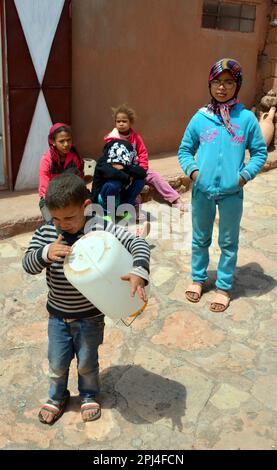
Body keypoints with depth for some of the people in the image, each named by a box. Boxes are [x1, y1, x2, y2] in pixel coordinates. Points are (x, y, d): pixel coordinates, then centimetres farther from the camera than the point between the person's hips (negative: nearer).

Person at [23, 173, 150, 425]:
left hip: (90, 316, -2)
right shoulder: (45, 233, -9)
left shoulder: (101, 229, -18)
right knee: (57, 364, 18)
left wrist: (138, 273, -38)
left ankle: (89, 396, 48)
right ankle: (57, 397, 47)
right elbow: (28, 264, -14)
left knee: (87, 363, 19)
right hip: (58, 316, 2)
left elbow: (137, 244, -21)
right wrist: (46, 253, -35)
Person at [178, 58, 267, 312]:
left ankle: (224, 287, 29)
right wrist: (192, 170, -8)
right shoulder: (200, 117, 0)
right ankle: (198, 278, 37)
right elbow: (185, 149, 8)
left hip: (232, 193, -1)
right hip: (202, 191, 2)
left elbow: (260, 152, 3)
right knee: (200, 239, 17)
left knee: (229, 243, 11)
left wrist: (245, 175, -10)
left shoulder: (246, 118, -4)